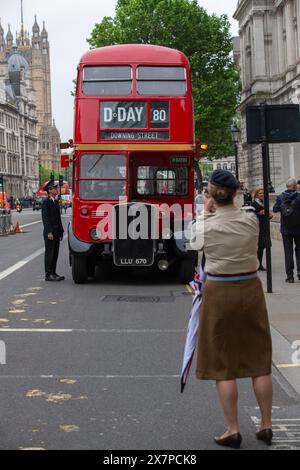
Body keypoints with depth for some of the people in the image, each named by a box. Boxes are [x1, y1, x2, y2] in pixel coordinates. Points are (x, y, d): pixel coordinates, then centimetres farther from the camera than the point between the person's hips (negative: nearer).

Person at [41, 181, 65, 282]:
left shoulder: (56, 202, 15)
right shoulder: (46, 202, -10)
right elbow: (45, 218, -16)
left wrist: (61, 232, 15)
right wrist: (49, 232, -21)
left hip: (56, 233, 8)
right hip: (49, 233, -8)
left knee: (55, 253, 11)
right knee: (49, 253, -4)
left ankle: (53, 273, 18)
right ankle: (48, 275, 0)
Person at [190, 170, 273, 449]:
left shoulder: (207, 226, -12)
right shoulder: (251, 220, -5)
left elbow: (195, 243, 9)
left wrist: (205, 212, 18)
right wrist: (218, 212, 22)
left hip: (219, 293, -3)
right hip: (251, 290, 3)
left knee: (223, 364, 7)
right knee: (259, 361, 12)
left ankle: (233, 431, 11)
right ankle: (266, 426, 20)